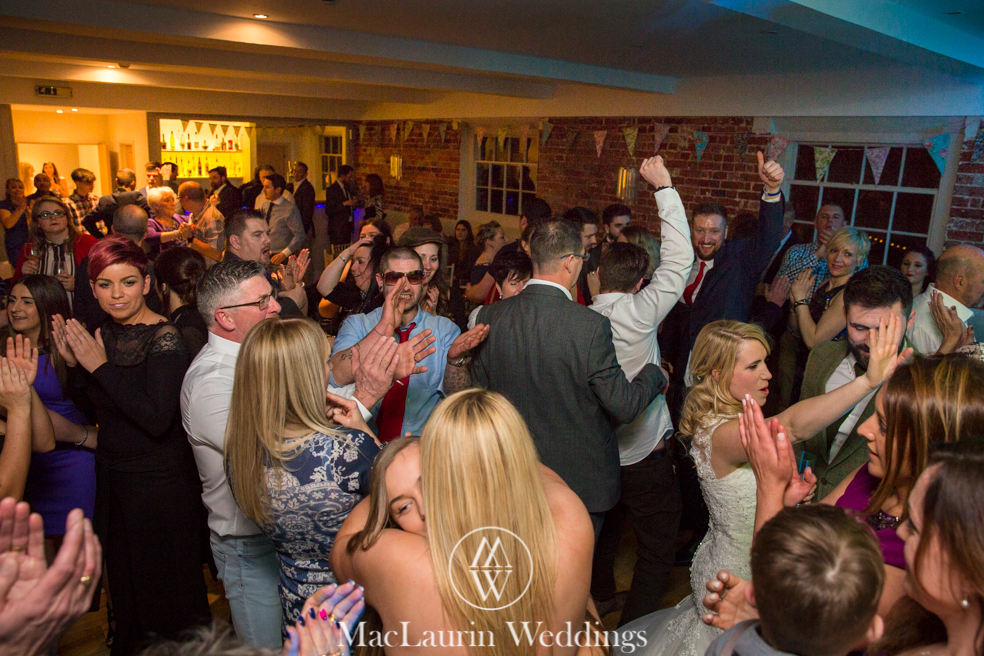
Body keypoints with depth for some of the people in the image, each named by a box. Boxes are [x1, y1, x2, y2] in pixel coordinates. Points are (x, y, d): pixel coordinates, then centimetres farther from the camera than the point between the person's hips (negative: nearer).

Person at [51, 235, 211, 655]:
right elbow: (93, 407, 10)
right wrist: (73, 363, -7)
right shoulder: (105, 334, 2)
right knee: (125, 581, 24)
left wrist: (101, 367, -25)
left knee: (170, 586, 9)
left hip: (161, 479, -7)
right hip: (113, 476, 7)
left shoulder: (164, 338, -20)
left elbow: (157, 419, -28)